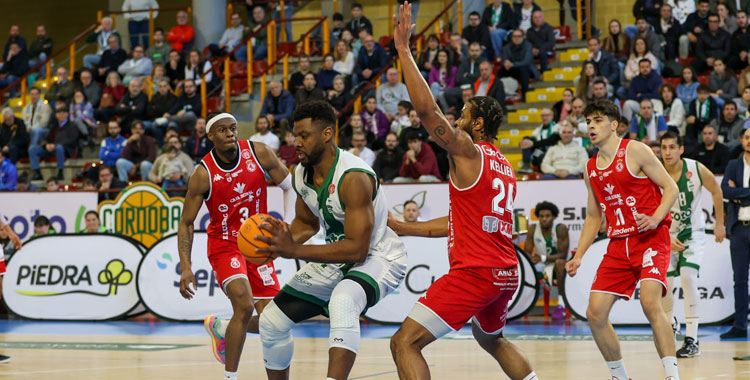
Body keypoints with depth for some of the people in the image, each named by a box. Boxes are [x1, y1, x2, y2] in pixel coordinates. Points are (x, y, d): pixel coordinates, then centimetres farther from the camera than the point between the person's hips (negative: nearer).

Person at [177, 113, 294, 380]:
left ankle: (220, 327, 31)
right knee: (245, 305, -27)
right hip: (225, 245, -4)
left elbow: (289, 186, 3)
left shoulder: (259, 153, -10)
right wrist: (185, 267, -16)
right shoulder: (203, 174, -16)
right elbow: (186, 223, -7)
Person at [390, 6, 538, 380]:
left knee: (405, 343, -11)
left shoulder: (468, 151, -7)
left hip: (474, 271, -9)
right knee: (490, 338, 36)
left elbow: (427, 110, -19)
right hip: (506, 272, 9)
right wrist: (403, 228, 26)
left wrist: (404, 50, -15)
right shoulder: (504, 166, 19)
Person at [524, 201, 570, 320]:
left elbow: (563, 255, -21)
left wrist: (543, 258, -33)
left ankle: (561, 304, -36)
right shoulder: (533, 229, -4)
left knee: (560, 262, -38)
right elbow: (527, 252, -2)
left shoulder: (560, 229, -16)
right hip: (542, 266, 4)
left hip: (559, 266, -4)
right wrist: (532, 259, -27)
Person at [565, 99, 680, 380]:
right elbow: (593, 216, 21)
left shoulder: (635, 151, -6)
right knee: (595, 313, -2)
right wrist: (578, 256, 12)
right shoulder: (591, 169, 13)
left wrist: (655, 219, -23)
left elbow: (671, 188, -6)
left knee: (650, 302, -27)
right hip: (618, 245, 7)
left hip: (651, 239, -7)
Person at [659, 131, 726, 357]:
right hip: (667, 234, 1)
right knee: (664, 285, 1)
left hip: (693, 232, -1)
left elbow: (716, 191, 1)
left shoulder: (696, 169, -17)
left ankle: (692, 340, -18)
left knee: (688, 277, -21)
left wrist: (719, 224, 5)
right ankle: (670, 323, 36)